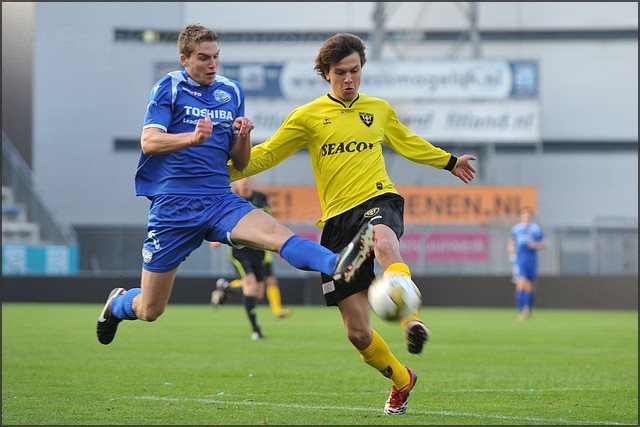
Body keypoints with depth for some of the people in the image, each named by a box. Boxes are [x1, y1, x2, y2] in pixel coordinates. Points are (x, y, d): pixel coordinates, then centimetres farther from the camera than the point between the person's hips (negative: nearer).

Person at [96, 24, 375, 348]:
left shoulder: (232, 92, 13)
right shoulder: (168, 88, 0)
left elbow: (240, 163, 15)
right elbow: (148, 141, -13)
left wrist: (243, 137, -8)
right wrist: (192, 138, -30)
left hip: (219, 201, 3)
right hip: (172, 207, -3)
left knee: (275, 233, -29)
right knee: (149, 310, 2)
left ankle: (339, 265, -55)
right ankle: (117, 303, 38)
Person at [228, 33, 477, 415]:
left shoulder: (379, 109, 14)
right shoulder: (308, 116, 6)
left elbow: (406, 142, 33)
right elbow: (267, 154, 6)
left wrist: (449, 162, 44)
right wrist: (229, 169, -12)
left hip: (378, 200, 0)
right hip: (338, 219, 0)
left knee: (384, 244, -43)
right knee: (358, 332, -1)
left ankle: (412, 321, -56)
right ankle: (401, 380, 25)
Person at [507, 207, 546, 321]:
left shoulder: (537, 228, 6)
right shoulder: (515, 228, 10)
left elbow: (544, 245, 9)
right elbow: (511, 243, 22)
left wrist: (536, 245, -11)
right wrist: (511, 250, 2)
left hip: (532, 259, 1)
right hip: (519, 259, -1)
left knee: (530, 286, 8)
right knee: (521, 284, -16)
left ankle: (528, 310, 25)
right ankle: (521, 311, -19)